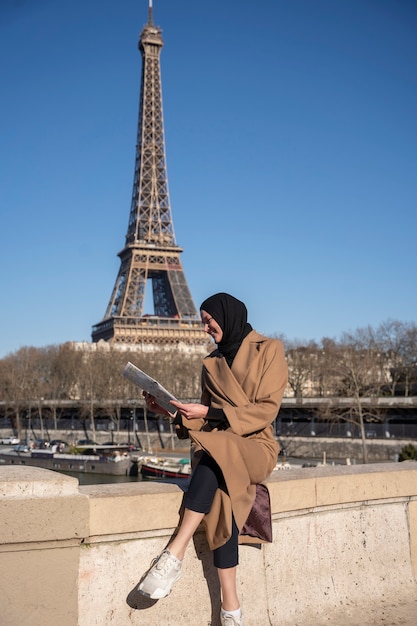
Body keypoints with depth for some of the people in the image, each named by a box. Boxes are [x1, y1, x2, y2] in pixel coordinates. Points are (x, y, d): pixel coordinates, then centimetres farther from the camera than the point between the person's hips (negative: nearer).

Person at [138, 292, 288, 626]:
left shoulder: (269, 349, 2)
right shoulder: (212, 363, 17)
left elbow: (267, 408, -8)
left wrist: (210, 413, -15)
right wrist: (172, 411, 0)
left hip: (255, 446, -3)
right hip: (215, 447, 3)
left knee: (214, 452, -37)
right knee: (221, 493, -31)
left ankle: (174, 555, -37)